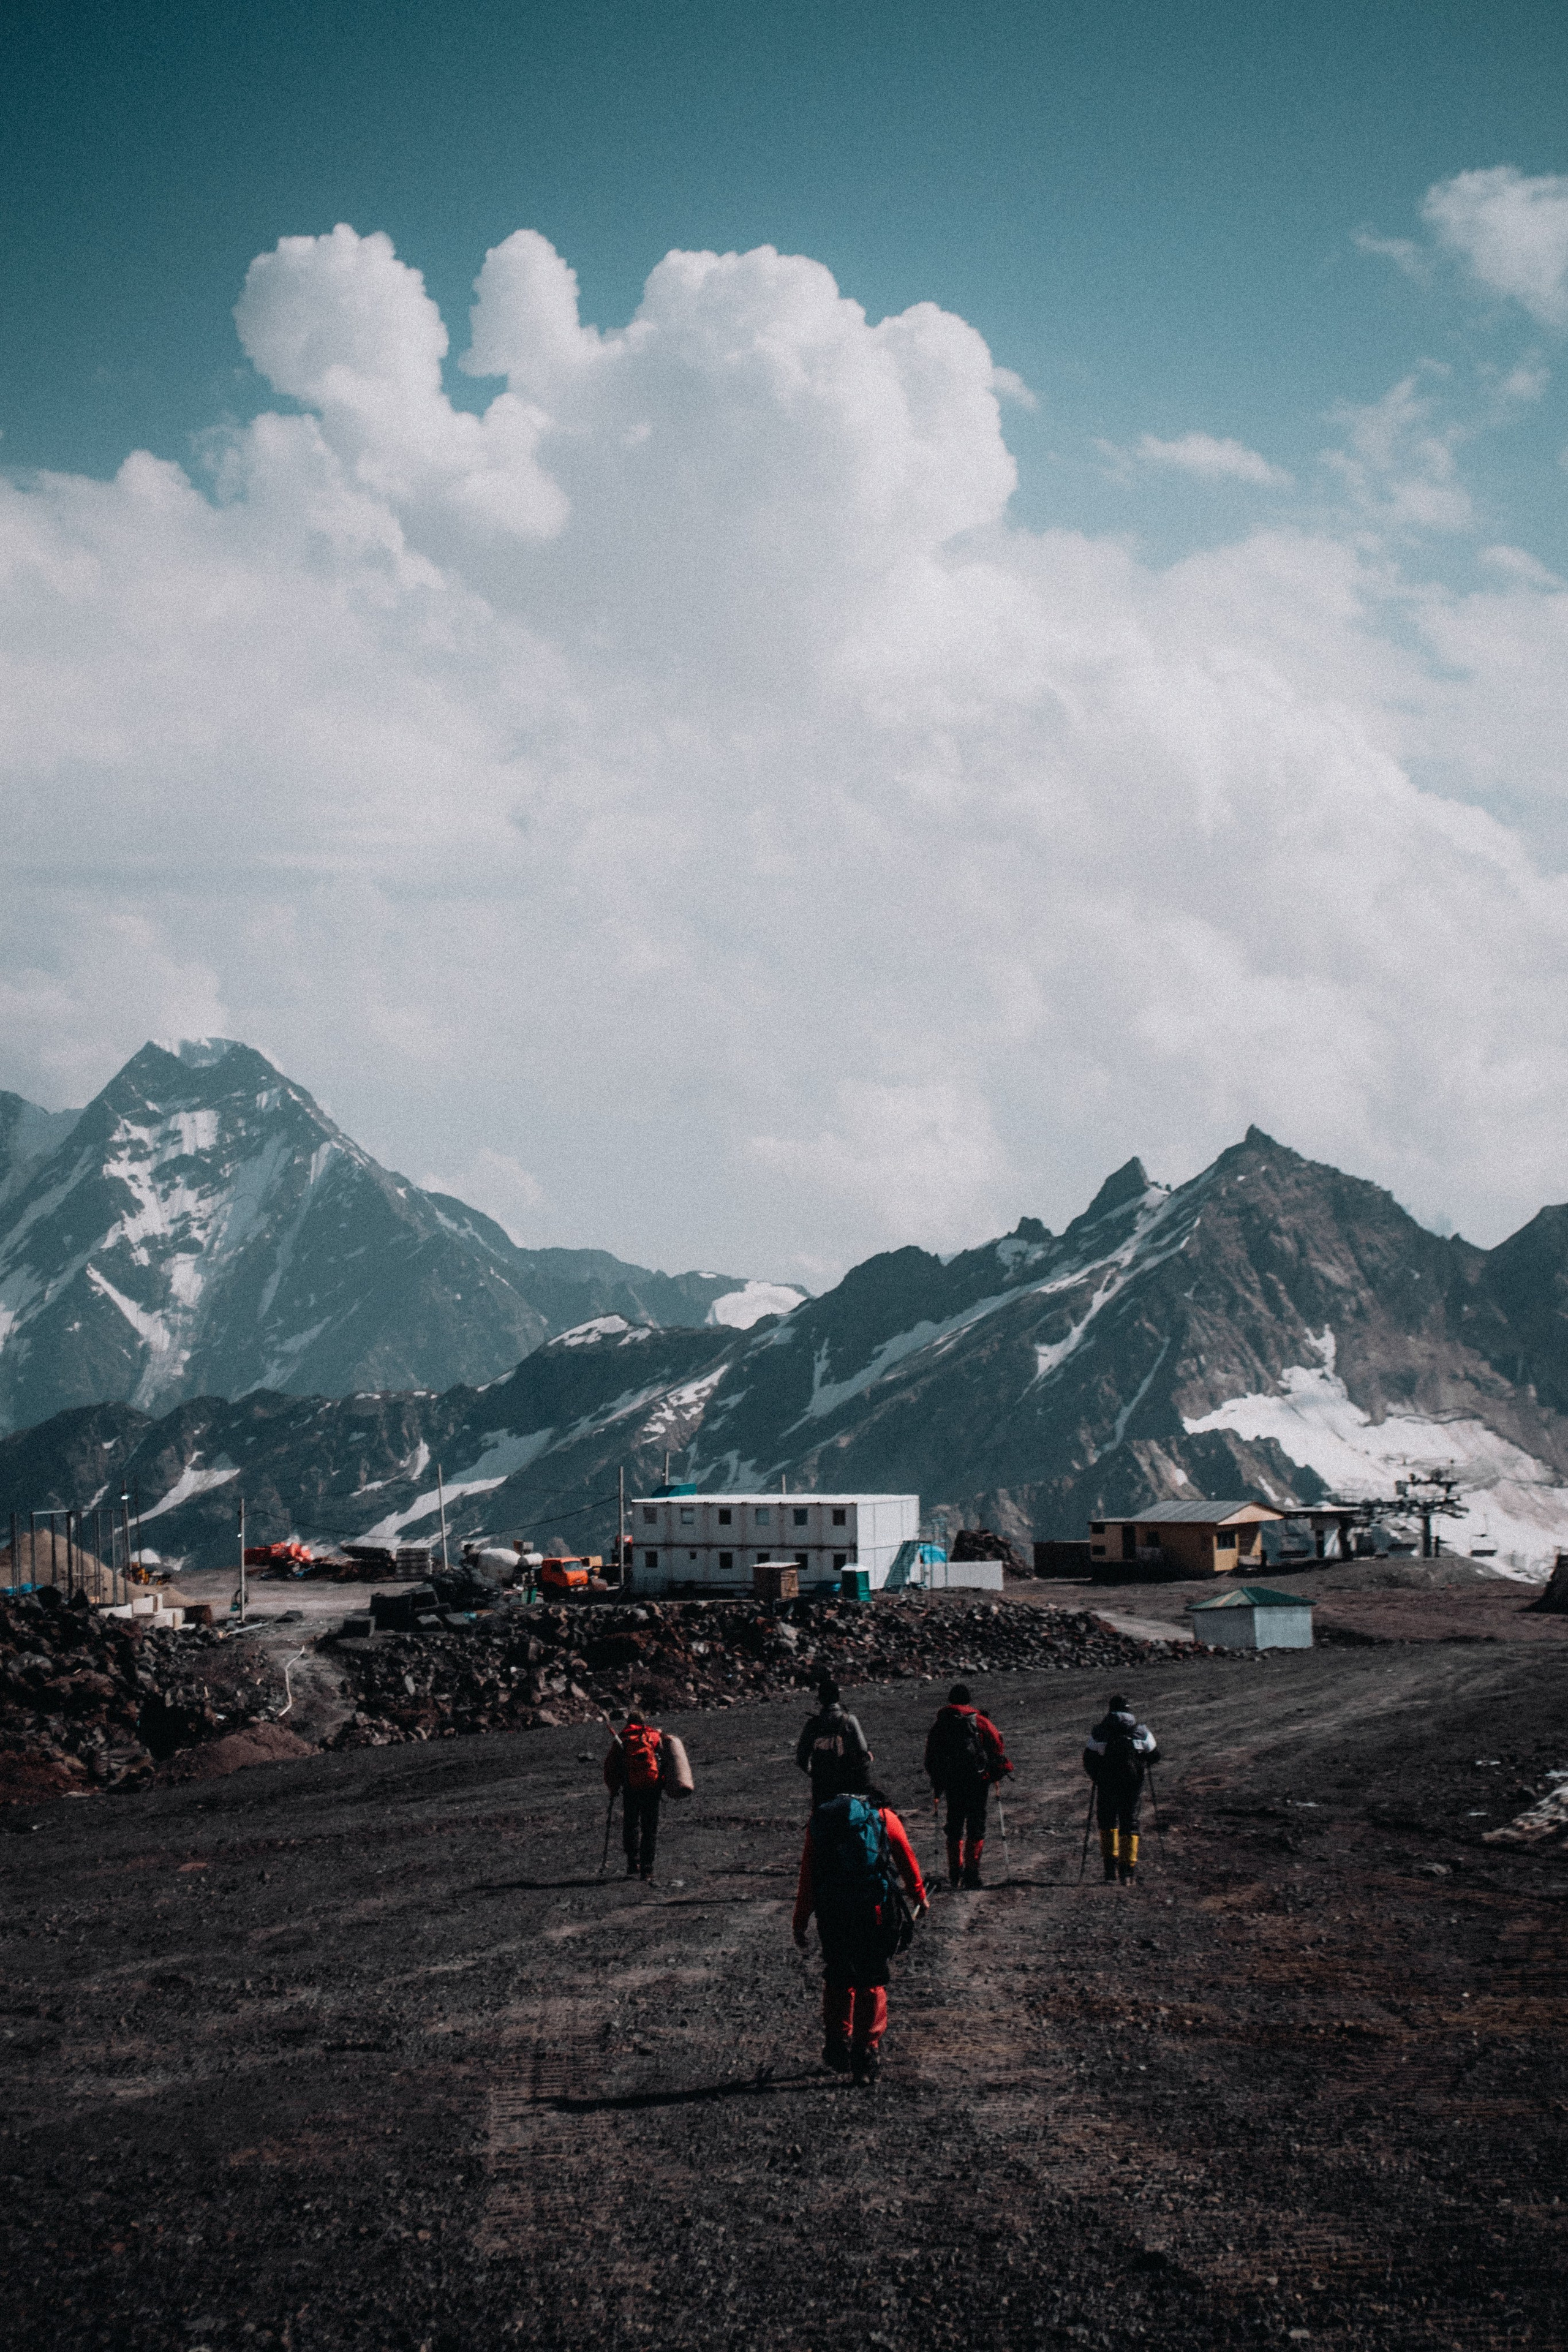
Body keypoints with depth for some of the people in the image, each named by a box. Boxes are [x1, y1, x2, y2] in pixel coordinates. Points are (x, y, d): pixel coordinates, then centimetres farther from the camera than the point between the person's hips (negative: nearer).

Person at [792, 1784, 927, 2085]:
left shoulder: (819, 1821, 13)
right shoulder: (883, 1816, 9)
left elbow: (807, 1877, 9)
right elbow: (908, 1861, 18)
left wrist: (800, 1922, 13)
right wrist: (919, 1898, 34)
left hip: (832, 1915, 2)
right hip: (874, 1912, -2)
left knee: (837, 1980, 20)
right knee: (872, 1982, 11)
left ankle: (837, 2049, 24)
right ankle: (867, 2053, 6)